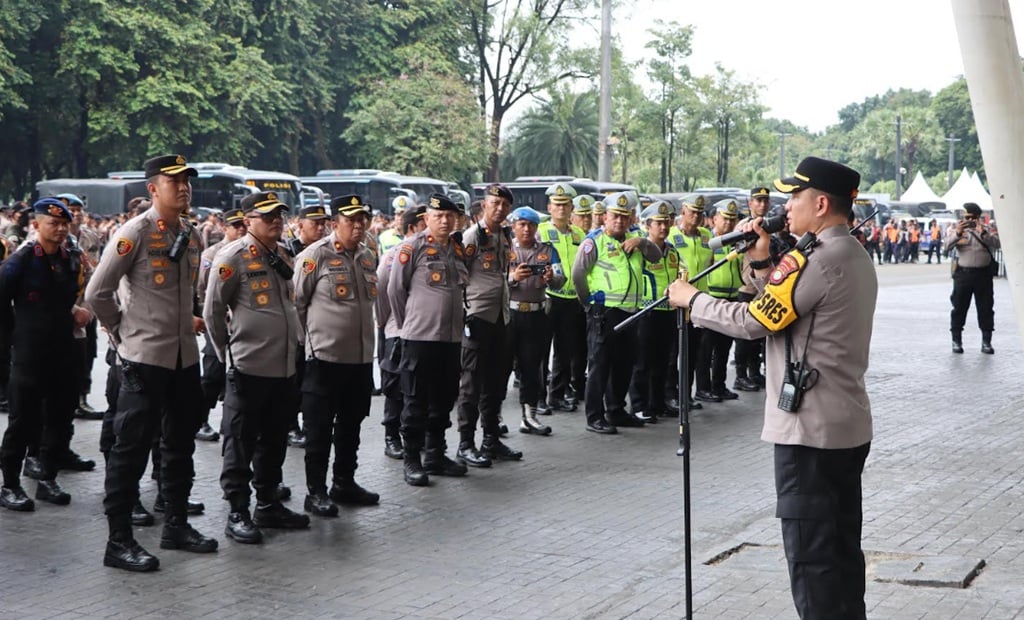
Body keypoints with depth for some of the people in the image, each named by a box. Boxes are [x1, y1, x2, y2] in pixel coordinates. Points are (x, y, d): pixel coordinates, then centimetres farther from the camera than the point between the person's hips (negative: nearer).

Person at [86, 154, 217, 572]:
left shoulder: (190, 236, 10)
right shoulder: (135, 233, -12)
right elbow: (97, 293, -10)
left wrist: (190, 319, 13)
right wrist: (123, 332, -3)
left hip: (185, 356, 8)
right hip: (145, 357, -7)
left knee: (180, 443, 16)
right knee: (132, 446, -3)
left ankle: (177, 524, 29)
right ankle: (119, 540, 3)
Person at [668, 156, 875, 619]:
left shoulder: (814, 258, -18)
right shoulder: (856, 256, 13)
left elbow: (753, 322, -15)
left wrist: (690, 298, -2)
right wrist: (762, 264, 7)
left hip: (809, 429, -10)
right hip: (850, 426, 10)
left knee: (810, 553, -3)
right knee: (842, 545, 15)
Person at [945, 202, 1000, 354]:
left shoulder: (987, 229, 6)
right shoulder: (959, 229, 5)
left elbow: (997, 244, -8)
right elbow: (947, 246, -7)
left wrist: (983, 233, -20)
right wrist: (957, 233, -22)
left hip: (983, 274, 1)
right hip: (963, 273, 0)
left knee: (986, 308, 4)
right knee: (959, 307, 3)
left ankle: (986, 341, 13)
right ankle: (956, 340, 12)